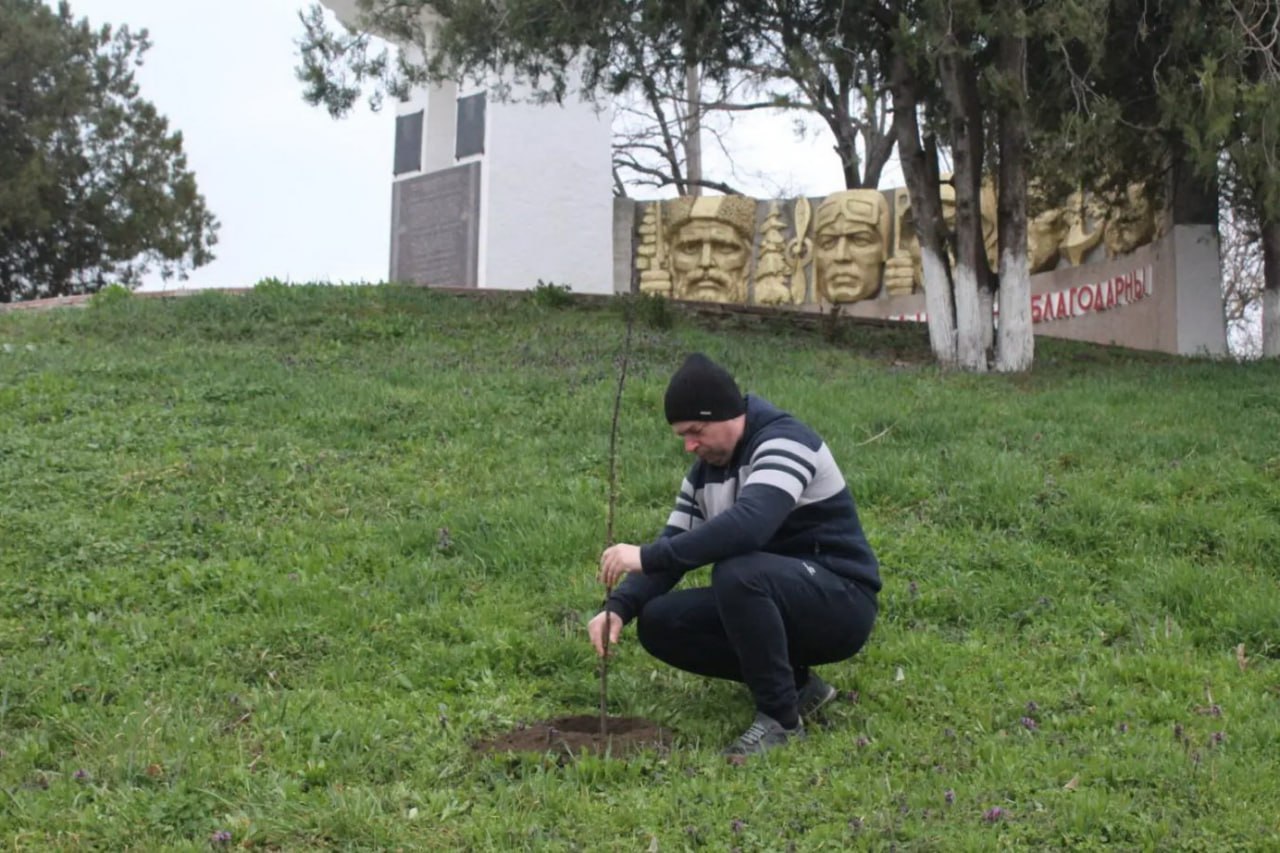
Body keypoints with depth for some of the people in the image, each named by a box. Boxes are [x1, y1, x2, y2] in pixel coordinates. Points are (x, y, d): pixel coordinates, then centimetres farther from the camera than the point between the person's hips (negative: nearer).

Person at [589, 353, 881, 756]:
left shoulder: (783, 442, -20)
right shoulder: (705, 471, 7)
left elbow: (747, 526, -37)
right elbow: (676, 547, 5)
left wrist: (647, 556, -38)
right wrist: (619, 607, -12)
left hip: (839, 602, -9)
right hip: (770, 599, 9)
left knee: (737, 573, -35)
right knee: (659, 622, -5)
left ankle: (781, 714, -18)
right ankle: (794, 681, 4)